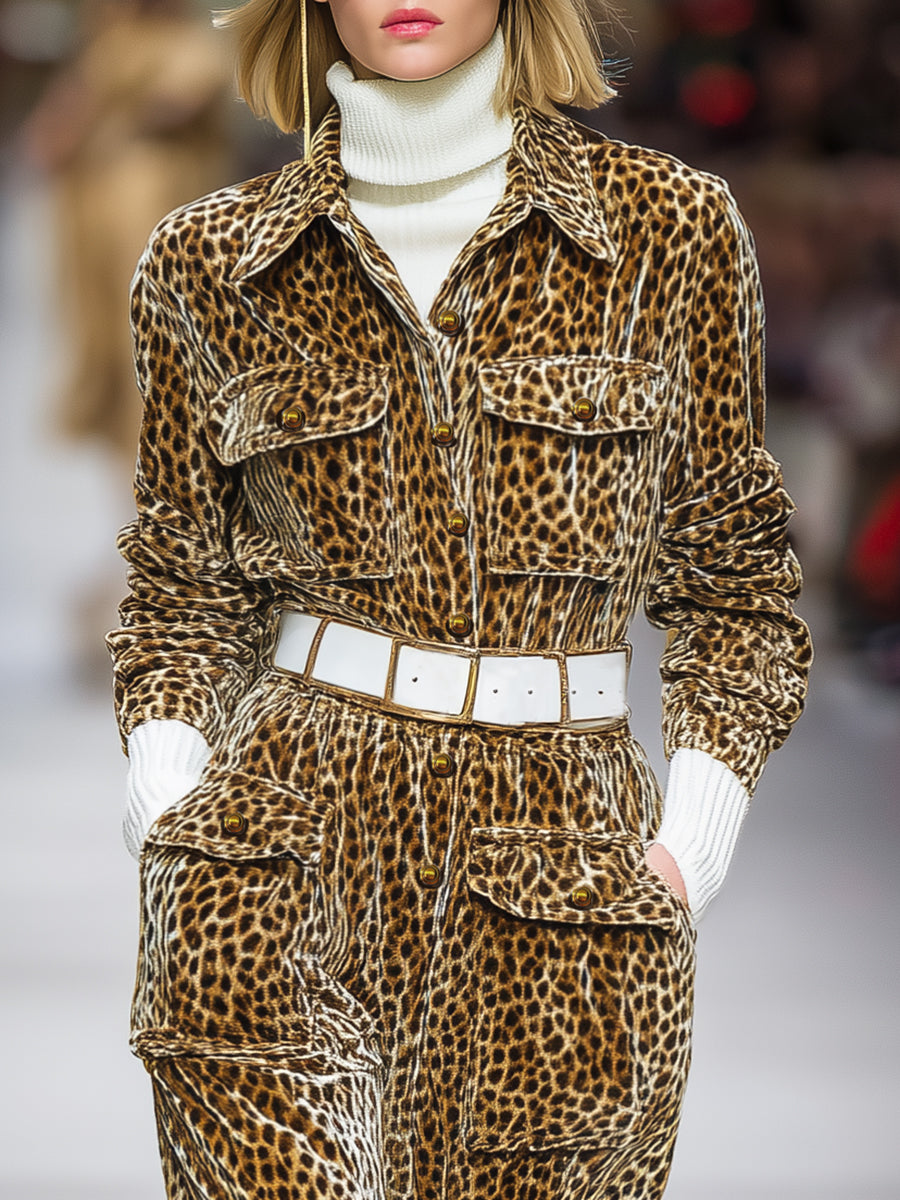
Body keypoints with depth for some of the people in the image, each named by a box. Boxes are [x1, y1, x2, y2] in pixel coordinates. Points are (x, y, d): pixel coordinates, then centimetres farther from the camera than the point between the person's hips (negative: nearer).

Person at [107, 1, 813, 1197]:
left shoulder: (668, 231, 4)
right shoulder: (213, 263, 6)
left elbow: (733, 581, 11)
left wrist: (697, 835, -1)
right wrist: (166, 794, -1)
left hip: (567, 871, 0)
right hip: (285, 855, 0)